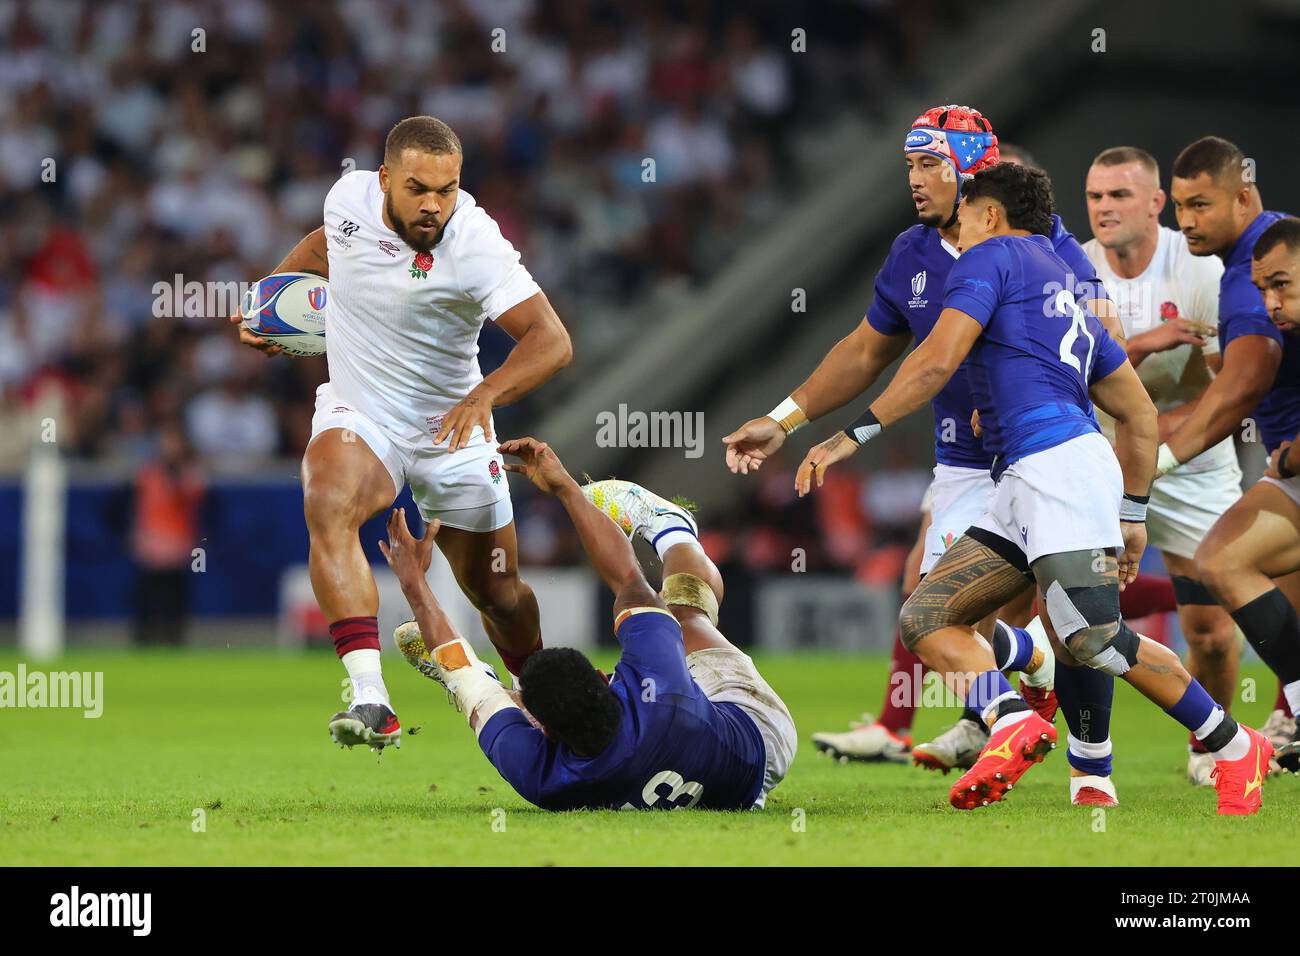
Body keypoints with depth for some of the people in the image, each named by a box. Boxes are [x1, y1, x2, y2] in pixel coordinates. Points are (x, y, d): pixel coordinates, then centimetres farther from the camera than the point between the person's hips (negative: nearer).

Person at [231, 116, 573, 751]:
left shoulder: (474, 243, -24)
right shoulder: (349, 198, -10)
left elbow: (551, 340, -30)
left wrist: (484, 396, -44)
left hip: (449, 430, -1)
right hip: (357, 416, 1)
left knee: (499, 595, 7)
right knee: (327, 505, -32)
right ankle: (370, 701, -41)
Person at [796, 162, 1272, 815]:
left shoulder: (990, 255, 6)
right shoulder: (1068, 298, 31)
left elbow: (938, 361, -9)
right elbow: (1140, 416, 30)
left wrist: (854, 434, -6)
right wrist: (1132, 514, 33)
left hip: (1059, 464, -10)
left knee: (1094, 639, -18)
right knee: (924, 617, 2)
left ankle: (1235, 748, -7)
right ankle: (1012, 723, -21)